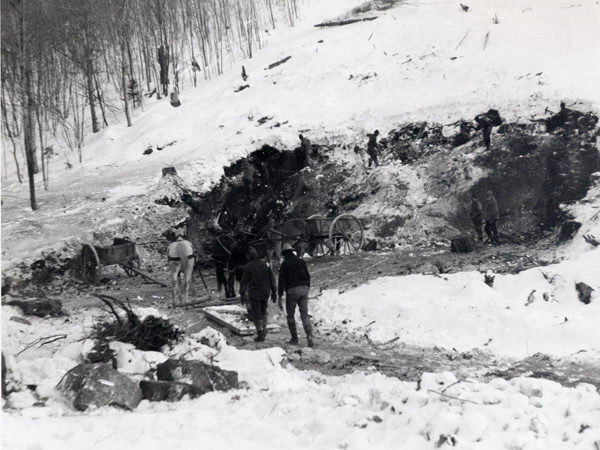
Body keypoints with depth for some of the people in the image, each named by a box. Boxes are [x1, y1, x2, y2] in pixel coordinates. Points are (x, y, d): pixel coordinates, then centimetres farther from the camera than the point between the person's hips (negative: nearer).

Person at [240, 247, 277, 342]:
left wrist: (242, 295, 0)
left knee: (257, 314, 4)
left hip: (254, 294, -4)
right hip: (265, 293, 4)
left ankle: (260, 335, 5)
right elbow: (272, 278, 1)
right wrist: (274, 292, 7)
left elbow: (244, 282, -8)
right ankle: (264, 330, 20)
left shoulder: (248, 267, -10)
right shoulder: (265, 264, -1)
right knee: (264, 312, 23)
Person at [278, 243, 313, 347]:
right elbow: (308, 277, 17)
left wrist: (280, 297, -9)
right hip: (303, 289, 4)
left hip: (292, 290, -4)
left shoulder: (285, 264, -3)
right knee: (305, 315, 3)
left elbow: (282, 281, -8)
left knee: (290, 315, 12)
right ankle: (309, 336, -17)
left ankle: (294, 338, 12)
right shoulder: (301, 262, 14)